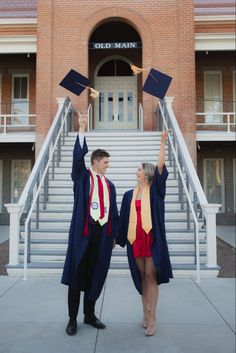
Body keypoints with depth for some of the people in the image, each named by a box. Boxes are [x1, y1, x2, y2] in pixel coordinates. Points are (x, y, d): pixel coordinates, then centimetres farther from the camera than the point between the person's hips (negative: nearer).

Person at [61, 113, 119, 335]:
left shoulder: (109, 185, 16)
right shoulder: (82, 176, 4)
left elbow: (113, 211, 16)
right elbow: (78, 156, -13)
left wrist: (114, 234, 11)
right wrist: (82, 130, -23)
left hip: (103, 232, 4)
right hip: (83, 231, -4)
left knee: (95, 275, 10)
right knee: (77, 274, 2)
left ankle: (90, 315, 25)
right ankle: (72, 318, 14)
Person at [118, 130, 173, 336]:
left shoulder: (155, 190, 2)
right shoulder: (130, 195, 13)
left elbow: (160, 166, -10)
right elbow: (124, 217, 13)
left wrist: (163, 143, -15)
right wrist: (119, 238, 13)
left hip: (152, 238, -4)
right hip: (135, 238, 4)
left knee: (151, 276, -2)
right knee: (141, 276, 10)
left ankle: (152, 319, 5)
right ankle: (146, 314, 21)